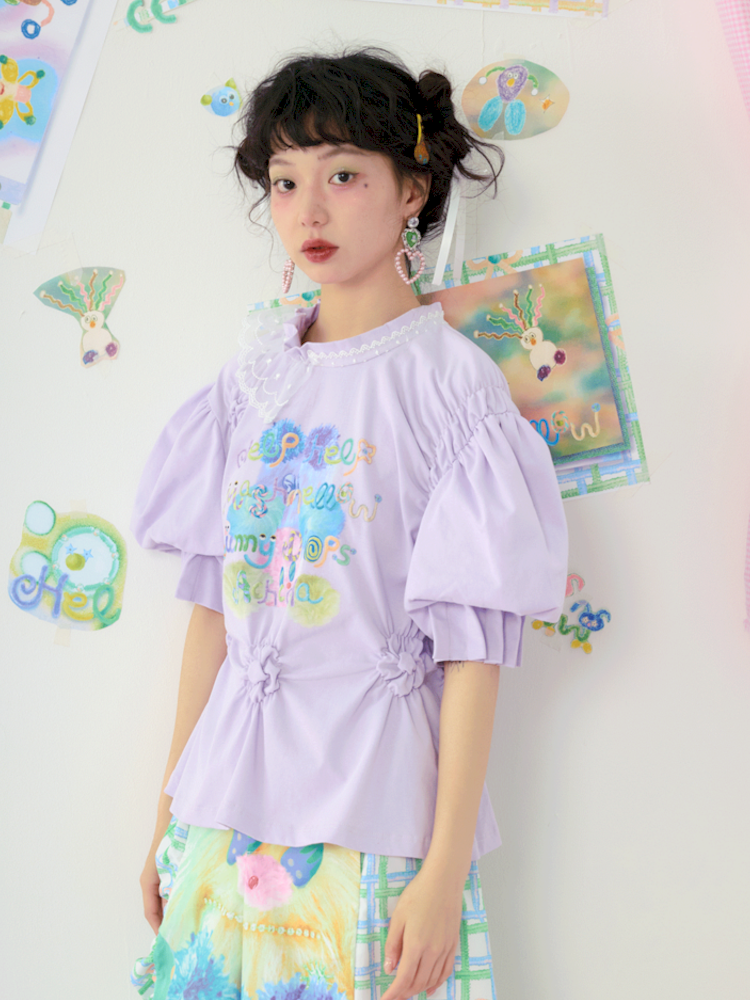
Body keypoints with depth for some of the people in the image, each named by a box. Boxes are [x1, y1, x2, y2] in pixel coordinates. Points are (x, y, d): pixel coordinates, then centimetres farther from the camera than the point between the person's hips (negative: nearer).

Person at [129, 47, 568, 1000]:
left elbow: (474, 646, -11)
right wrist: (170, 807, 9)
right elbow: (212, 604, 7)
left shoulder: (453, 380, -8)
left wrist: (449, 867, -12)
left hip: (374, 814, -4)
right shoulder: (252, 379, 5)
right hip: (227, 799, 5)